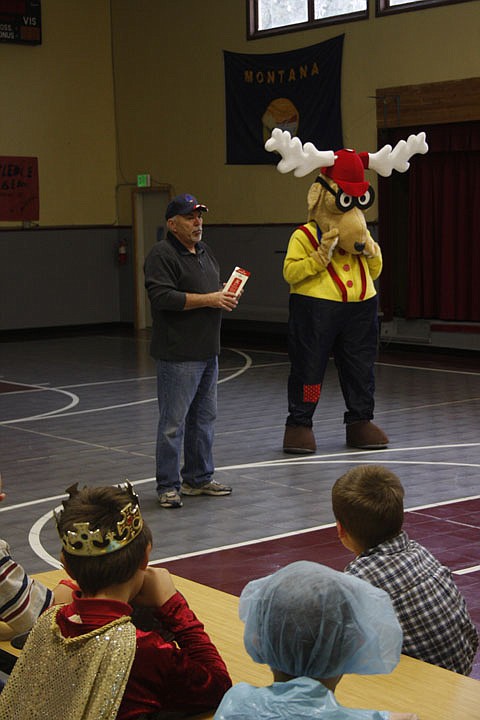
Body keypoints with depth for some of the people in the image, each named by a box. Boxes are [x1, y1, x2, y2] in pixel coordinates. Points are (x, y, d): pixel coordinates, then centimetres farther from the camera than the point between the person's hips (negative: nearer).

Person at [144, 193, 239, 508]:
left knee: (204, 417, 15)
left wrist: (227, 296, 5)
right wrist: (208, 299, -20)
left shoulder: (205, 251, 17)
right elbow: (162, 296, -22)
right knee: (174, 421, -5)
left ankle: (199, 477, 26)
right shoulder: (162, 254, -11)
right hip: (178, 355, -9)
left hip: (208, 351, 9)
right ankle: (168, 486, 3)